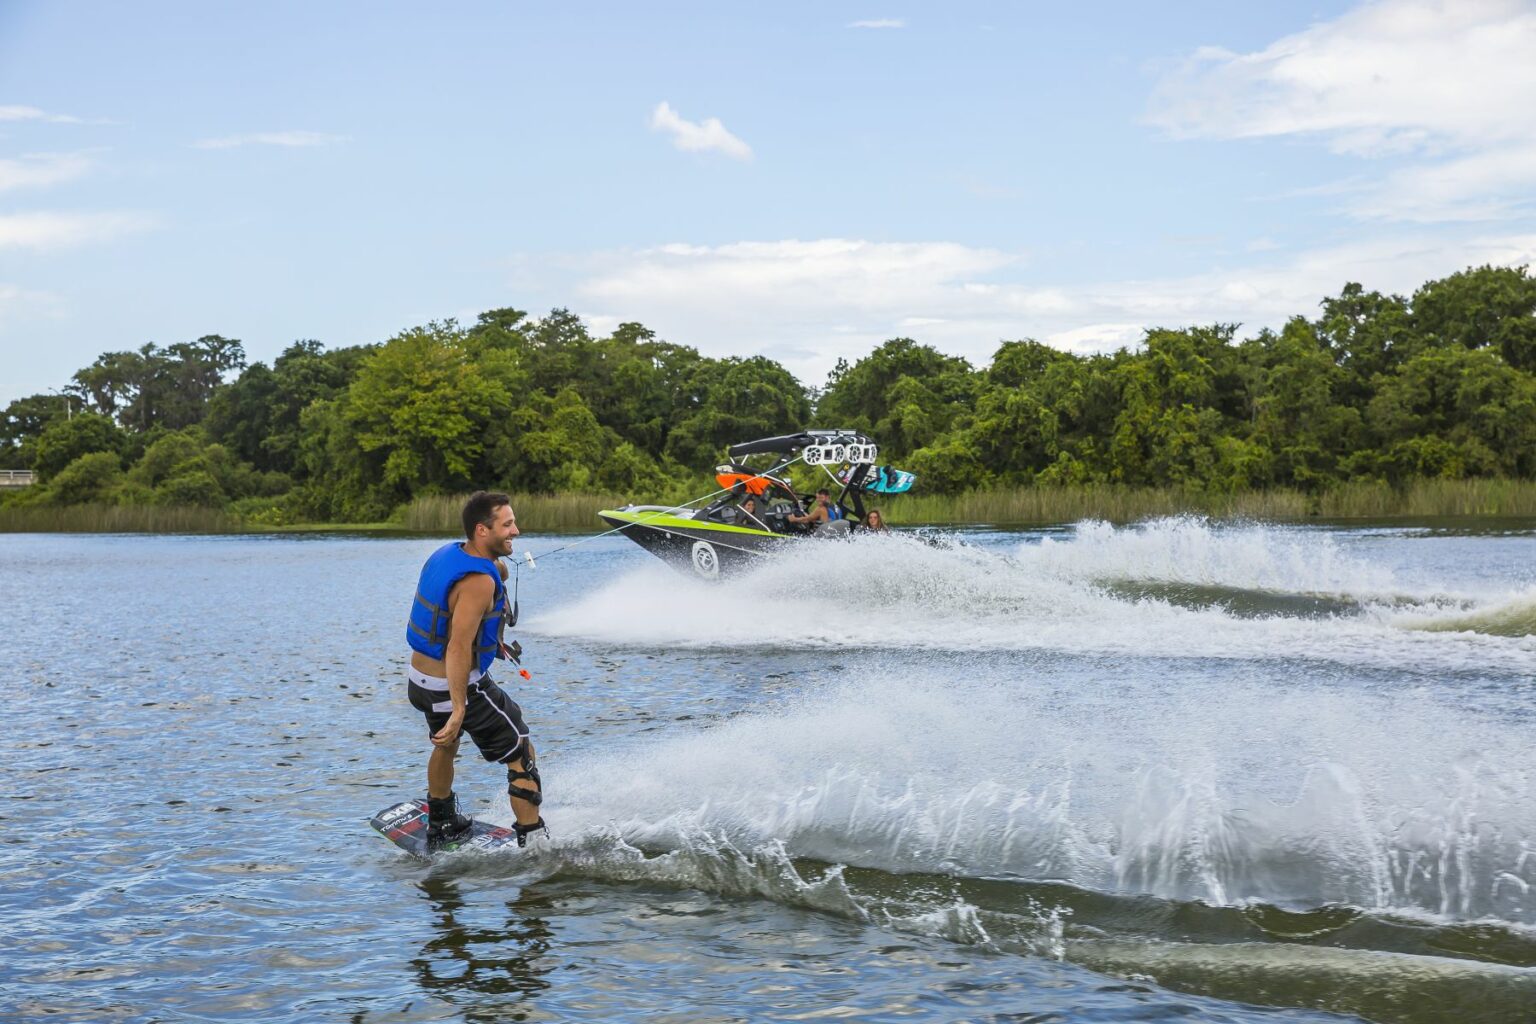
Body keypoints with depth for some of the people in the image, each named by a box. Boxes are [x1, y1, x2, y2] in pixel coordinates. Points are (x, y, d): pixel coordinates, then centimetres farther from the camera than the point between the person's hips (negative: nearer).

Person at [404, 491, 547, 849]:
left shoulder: (448, 553, 1)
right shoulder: (478, 581, -26)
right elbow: (458, 648, -32)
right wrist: (459, 710, -34)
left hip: (420, 680, 9)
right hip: (457, 687, -9)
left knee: (446, 746, 34)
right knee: (522, 757, 3)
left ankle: (440, 827, 52)